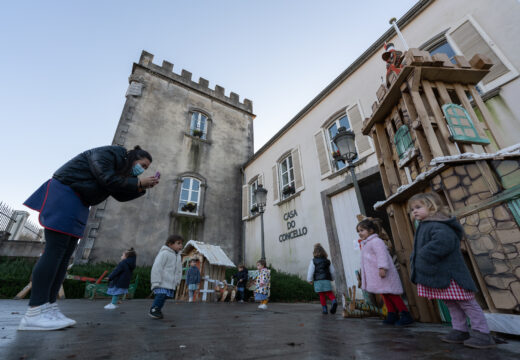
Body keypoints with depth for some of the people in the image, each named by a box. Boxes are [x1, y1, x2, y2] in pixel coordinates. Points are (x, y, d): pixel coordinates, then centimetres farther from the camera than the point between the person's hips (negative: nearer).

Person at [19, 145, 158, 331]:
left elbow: (120, 195, 8)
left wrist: (142, 187, -3)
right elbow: (107, 180, -25)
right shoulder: (106, 154, -13)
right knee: (55, 250, -16)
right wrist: (138, 182, -19)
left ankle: (49, 308, 1)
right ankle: (34, 314, -16)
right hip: (64, 191, -9)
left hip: (78, 203, 10)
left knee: (65, 255, 1)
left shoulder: (120, 168, 13)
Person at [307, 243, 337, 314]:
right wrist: (332, 279, 29)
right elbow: (332, 271, 13)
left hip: (318, 281, -2)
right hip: (327, 280, 2)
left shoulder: (313, 261, -1)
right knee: (329, 293, 8)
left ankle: (324, 308, 7)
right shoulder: (328, 261, 9)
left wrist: (310, 280, 8)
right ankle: (334, 301, -19)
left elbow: (310, 271, -4)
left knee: (321, 295, 8)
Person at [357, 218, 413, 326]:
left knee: (391, 294, -5)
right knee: (385, 294, 12)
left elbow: (382, 255, -25)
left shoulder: (376, 241, -15)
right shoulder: (365, 243, 19)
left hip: (383, 274, -10)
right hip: (376, 275, 10)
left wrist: (382, 268, -32)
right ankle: (392, 315, 18)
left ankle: (405, 315, 4)